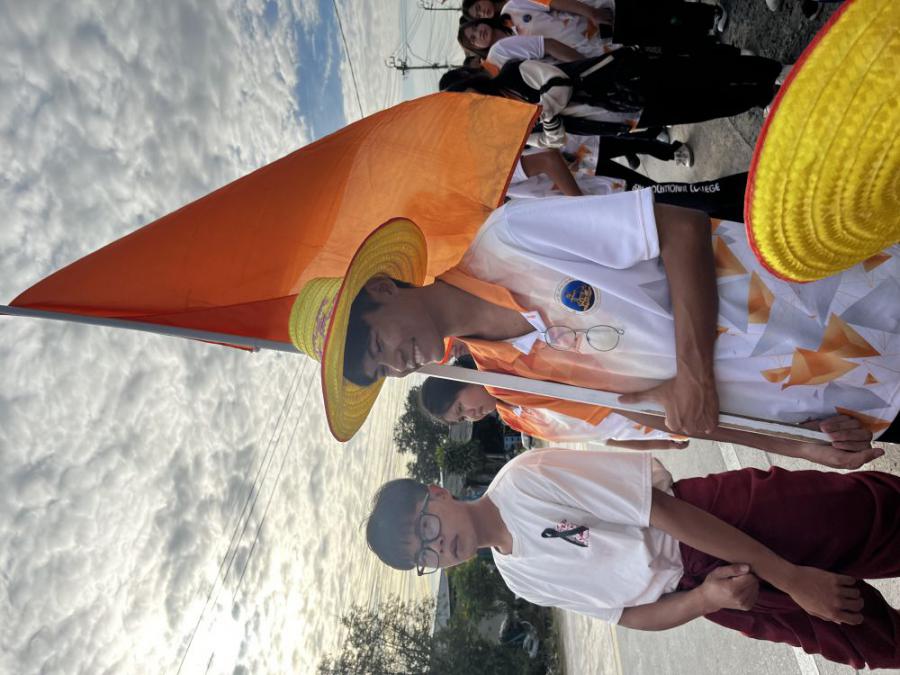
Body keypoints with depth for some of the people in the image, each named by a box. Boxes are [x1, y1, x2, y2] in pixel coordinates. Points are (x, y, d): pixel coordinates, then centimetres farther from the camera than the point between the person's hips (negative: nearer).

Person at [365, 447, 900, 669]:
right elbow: (633, 615, 6)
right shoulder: (520, 577, 3)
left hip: (733, 515, -4)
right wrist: (705, 598, -16)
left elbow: (664, 511, -21)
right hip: (701, 586, 4)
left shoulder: (523, 481, -20)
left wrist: (791, 576, -19)